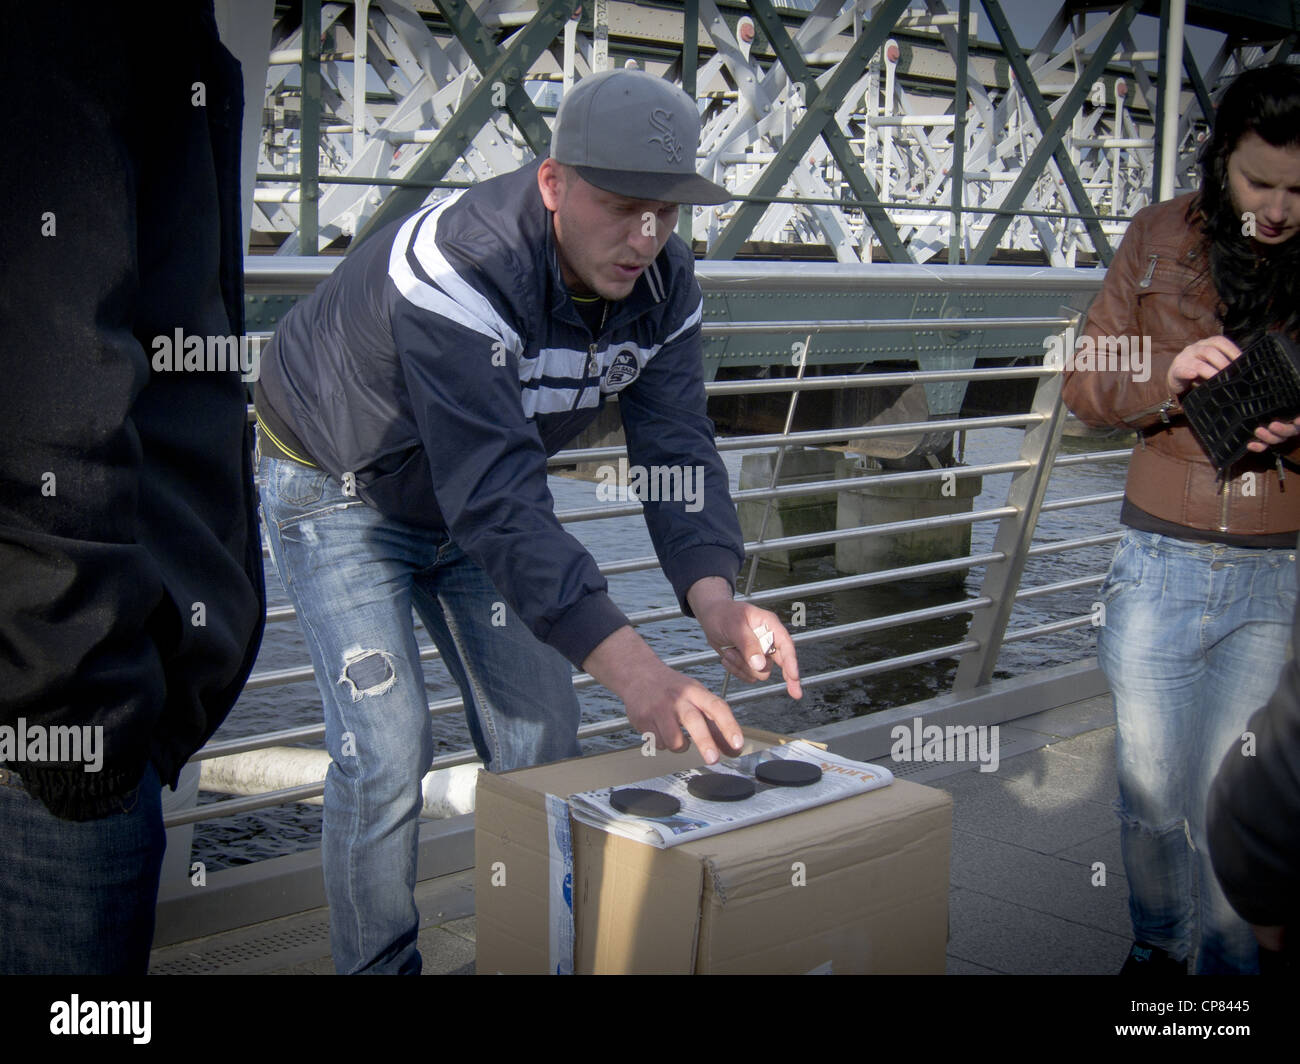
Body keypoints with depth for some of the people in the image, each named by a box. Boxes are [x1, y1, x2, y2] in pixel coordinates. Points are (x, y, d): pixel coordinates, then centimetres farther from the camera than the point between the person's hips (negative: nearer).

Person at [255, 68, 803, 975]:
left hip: (481, 489, 6)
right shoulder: (458, 271, -39)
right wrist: (628, 665, -54)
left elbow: (677, 447, -18)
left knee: (542, 734, 4)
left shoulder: (664, 284, -16)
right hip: (338, 485, -6)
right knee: (387, 755, -13)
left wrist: (712, 595, -38)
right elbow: (493, 495, -46)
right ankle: (377, 966, 9)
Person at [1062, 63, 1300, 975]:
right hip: (1162, 561, 2)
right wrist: (1168, 377, -16)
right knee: (1150, 788, 12)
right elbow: (1085, 385, 3)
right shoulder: (1162, 238, 2)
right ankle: (1157, 946, 36)